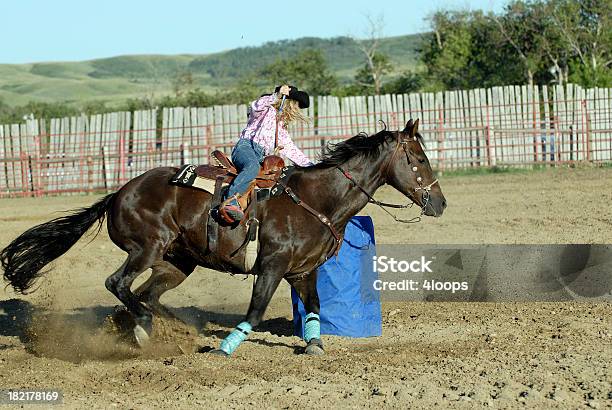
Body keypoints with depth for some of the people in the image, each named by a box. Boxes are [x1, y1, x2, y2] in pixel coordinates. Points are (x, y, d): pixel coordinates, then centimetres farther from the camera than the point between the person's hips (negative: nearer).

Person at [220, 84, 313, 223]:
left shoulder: (281, 128, 34)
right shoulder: (268, 110, 11)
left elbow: (291, 149, 34)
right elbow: (257, 106, -13)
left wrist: (309, 165, 27)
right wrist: (277, 96, -24)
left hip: (261, 158, 8)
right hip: (245, 147, -8)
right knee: (252, 167, -40)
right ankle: (230, 201, -54)